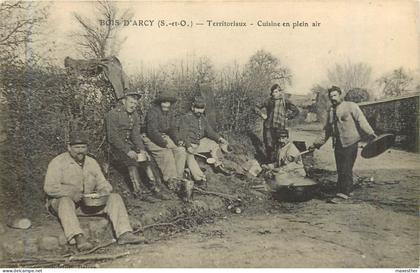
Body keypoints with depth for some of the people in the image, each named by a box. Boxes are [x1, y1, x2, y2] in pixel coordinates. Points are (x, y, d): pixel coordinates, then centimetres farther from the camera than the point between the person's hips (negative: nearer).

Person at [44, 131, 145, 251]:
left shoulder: (92, 162, 12)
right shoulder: (58, 162, -5)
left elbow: (102, 184, 13)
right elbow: (49, 187, -15)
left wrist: (104, 191, -12)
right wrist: (71, 193, -29)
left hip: (89, 203, 5)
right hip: (62, 202, -4)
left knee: (115, 197, -13)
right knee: (65, 201, -39)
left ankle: (124, 234, -27)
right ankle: (78, 237, -52)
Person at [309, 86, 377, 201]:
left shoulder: (351, 106, 3)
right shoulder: (331, 111, 20)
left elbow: (361, 120, -8)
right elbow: (327, 131, 25)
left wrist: (370, 133, -21)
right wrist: (317, 144, 22)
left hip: (350, 143, -6)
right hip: (338, 144, 6)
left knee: (346, 169, -10)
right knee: (340, 170, 7)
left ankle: (345, 192, -7)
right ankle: (341, 190, 16)